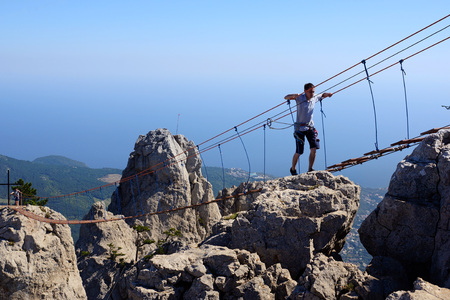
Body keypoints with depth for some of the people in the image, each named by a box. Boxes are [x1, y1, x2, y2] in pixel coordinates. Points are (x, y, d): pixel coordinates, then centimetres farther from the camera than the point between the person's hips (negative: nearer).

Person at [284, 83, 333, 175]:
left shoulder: (315, 98, 1)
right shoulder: (300, 98, -13)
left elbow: (322, 95, 23)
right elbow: (286, 97, -20)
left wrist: (327, 94, -1)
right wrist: (293, 95, -42)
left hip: (310, 127, 4)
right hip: (300, 128, -4)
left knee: (314, 148, -8)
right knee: (299, 152, -1)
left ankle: (310, 169, 4)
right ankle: (293, 169, 23)